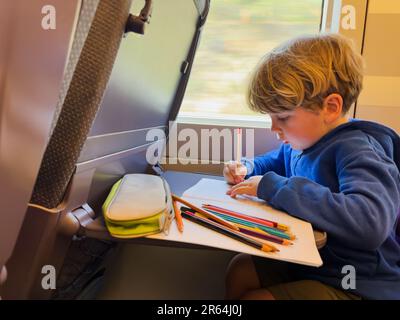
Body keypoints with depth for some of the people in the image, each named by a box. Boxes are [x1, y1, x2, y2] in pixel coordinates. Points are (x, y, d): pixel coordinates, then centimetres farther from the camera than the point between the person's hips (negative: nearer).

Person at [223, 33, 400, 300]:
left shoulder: (357, 150, -26)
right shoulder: (302, 141, 0)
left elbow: (369, 223, -44)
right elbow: (275, 161, 22)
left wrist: (272, 187, -37)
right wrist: (247, 168, 0)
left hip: (358, 285, -7)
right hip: (310, 258, 8)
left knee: (252, 296, -13)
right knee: (240, 269, 3)